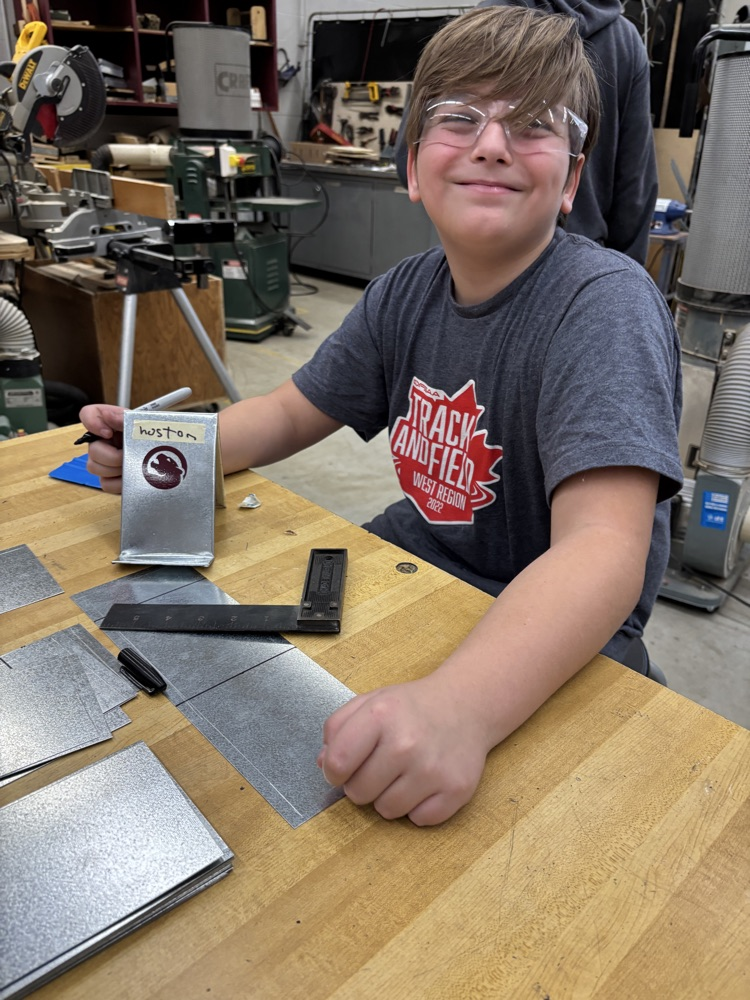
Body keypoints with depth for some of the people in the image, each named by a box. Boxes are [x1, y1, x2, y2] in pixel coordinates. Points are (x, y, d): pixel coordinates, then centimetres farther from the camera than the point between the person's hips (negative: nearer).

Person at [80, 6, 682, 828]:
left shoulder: (606, 304, -22)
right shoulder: (407, 292, -1)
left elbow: (604, 548, -35)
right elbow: (289, 414, 7)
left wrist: (460, 703, -52)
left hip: (549, 636, -6)